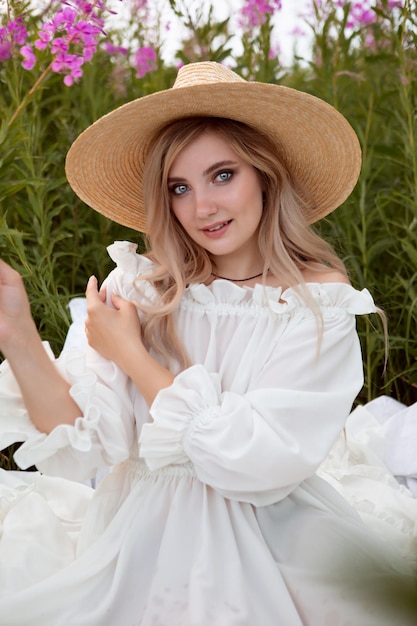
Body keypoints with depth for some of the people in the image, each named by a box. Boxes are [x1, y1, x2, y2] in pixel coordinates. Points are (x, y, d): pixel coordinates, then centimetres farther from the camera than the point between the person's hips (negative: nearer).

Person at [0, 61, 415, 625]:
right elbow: (85, 440, -8)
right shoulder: (139, 288, -2)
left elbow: (254, 464, -15)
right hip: (140, 531, 2)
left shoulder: (320, 302, -8)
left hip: (264, 537, -1)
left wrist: (131, 355, -9)